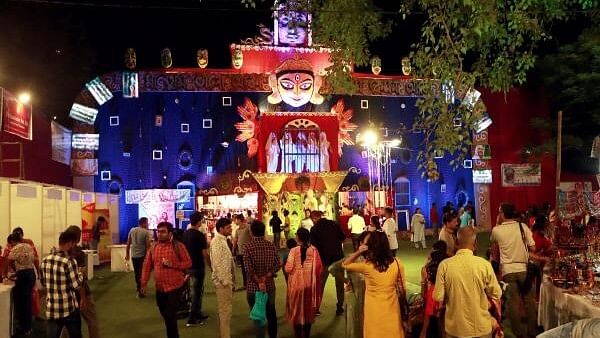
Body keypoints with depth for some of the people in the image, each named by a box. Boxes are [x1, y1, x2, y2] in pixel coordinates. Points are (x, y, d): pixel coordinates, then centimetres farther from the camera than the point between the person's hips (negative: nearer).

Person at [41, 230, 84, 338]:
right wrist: (80, 275, 4)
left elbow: (43, 283, 15)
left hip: (51, 310, 5)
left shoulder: (44, 261, 2)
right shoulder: (69, 261, -18)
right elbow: (76, 286, -14)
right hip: (69, 310, -5)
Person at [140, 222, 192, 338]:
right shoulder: (153, 248, 4)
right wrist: (144, 284, 1)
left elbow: (188, 263, -8)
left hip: (174, 287, -5)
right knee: (165, 315, 18)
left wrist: (172, 264, -20)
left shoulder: (178, 246, -9)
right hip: (160, 288, 5)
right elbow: (147, 266, 7)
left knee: (170, 316, -6)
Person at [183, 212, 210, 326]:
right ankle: (191, 319, 5)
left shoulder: (185, 234, 2)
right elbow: (205, 254, -17)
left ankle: (197, 314, 29)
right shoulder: (200, 235, -18)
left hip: (188, 266, 7)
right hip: (198, 266, -7)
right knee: (197, 292, 2)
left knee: (195, 291, 19)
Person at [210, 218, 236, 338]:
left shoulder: (223, 240, 12)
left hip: (226, 280, 10)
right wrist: (224, 280, -21)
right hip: (223, 281, -10)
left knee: (224, 309, 17)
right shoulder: (217, 241, -17)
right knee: (225, 310, -3)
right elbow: (217, 263, -22)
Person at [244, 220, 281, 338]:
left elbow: (249, 268, -20)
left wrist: (259, 282, -16)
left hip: (254, 287, -4)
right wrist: (266, 277, -10)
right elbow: (278, 264, -5)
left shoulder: (248, 246, -11)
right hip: (270, 285, 4)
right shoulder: (271, 246, 0)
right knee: (271, 313, 19)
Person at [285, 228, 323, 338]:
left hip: (296, 284, -2)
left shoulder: (294, 250, -14)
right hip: (310, 284, 2)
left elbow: (288, 269, -15)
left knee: (297, 310, 14)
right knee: (308, 310, 17)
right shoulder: (313, 250, -8)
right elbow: (319, 268, -5)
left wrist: (285, 265, 6)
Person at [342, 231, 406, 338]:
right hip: (391, 310, 2)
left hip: (374, 312, -2)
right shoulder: (396, 263, -10)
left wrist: (358, 252, -13)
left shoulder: (366, 265, -18)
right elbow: (402, 287, -2)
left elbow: (344, 265, -3)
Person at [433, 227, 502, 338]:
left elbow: (438, 297, -10)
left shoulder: (444, 265, -14)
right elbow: (497, 294, -3)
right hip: (481, 328, 0)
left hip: (455, 329, 0)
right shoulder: (484, 264, -14)